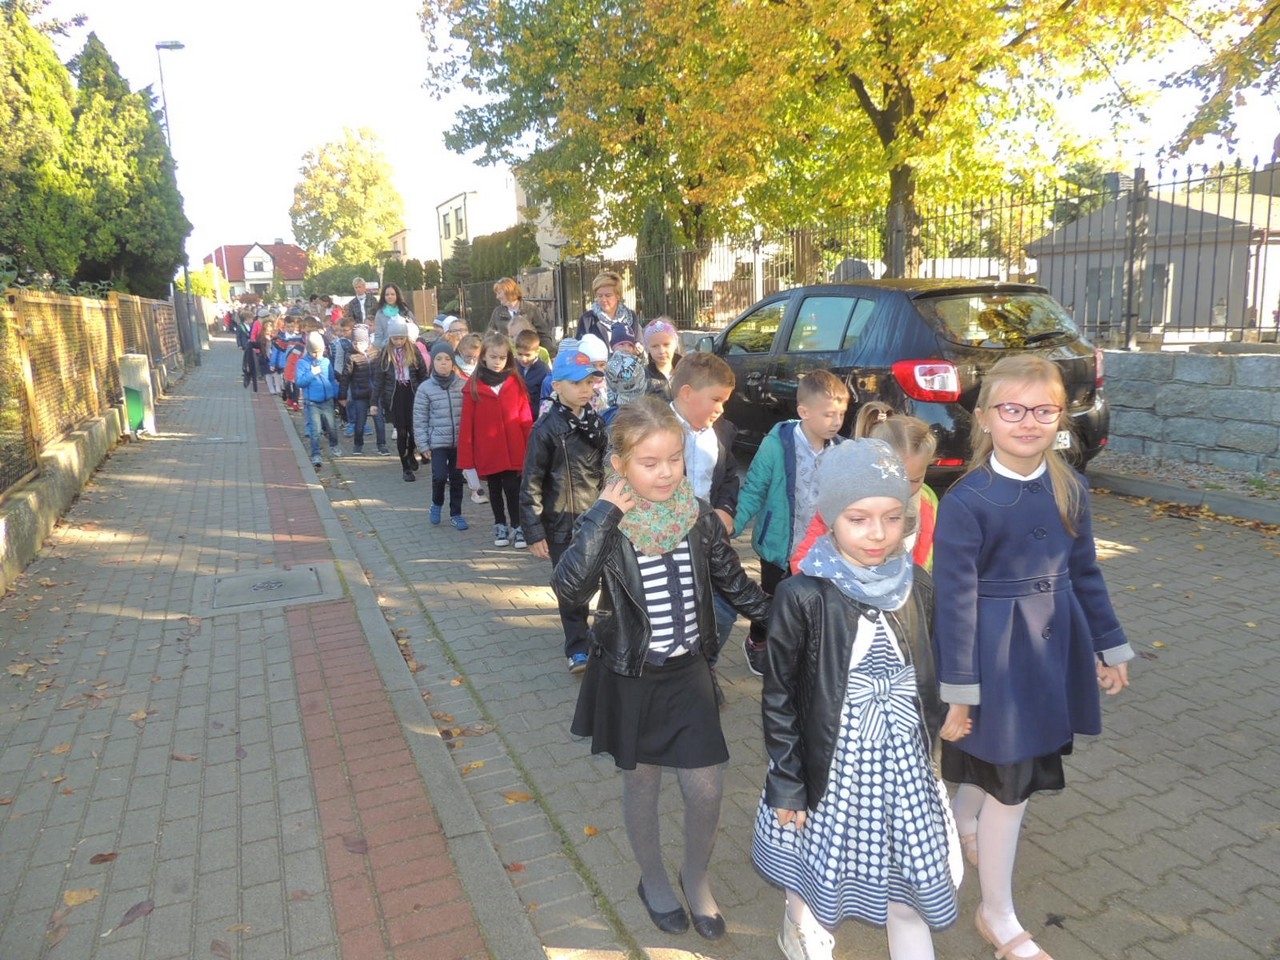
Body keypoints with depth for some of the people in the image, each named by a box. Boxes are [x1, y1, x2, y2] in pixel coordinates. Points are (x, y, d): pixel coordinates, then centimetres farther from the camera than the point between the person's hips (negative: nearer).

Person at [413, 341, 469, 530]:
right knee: (440, 476, -12)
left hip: (460, 440, 2)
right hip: (438, 441, -2)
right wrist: (424, 443, -4)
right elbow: (419, 418, -1)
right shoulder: (425, 388, -5)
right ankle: (437, 503, 18)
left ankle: (456, 514, 24)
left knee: (456, 478, 9)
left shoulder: (462, 385, -2)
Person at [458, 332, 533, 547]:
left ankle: (517, 527, 15)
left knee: (513, 488, 3)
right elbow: (467, 423, -4)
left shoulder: (516, 382, -1)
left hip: (513, 449, 0)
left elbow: (525, 417, 0)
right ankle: (500, 526, 29)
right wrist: (466, 458, -6)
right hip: (487, 450, 1)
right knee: (495, 488, 15)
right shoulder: (474, 385, -4)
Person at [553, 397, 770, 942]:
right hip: (629, 679, -2)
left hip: (688, 674, 2)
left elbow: (734, 584, 5)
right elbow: (570, 591, -33)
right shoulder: (605, 525, -16)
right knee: (641, 784, 16)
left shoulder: (700, 518, -7)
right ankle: (653, 880, 43)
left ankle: (696, 877, 37)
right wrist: (604, 516, -31)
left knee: (706, 790, 7)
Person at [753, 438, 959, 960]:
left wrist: (928, 748, 11)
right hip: (832, 764, -2)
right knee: (818, 881, 19)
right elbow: (779, 698, -12)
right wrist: (787, 786, -7)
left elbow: (928, 677, 7)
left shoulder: (918, 587, -6)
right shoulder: (803, 596, -20)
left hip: (906, 765, 3)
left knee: (909, 889, 13)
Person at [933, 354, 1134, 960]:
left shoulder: (1071, 489, -2)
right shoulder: (966, 501, -20)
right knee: (1012, 778, 7)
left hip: (1053, 646, 6)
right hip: (995, 651, -6)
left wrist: (1109, 647, 15)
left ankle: (962, 824, 55)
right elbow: (956, 601, -18)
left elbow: (1085, 574, 10)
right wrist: (957, 694, -15)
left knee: (1001, 760, 22)